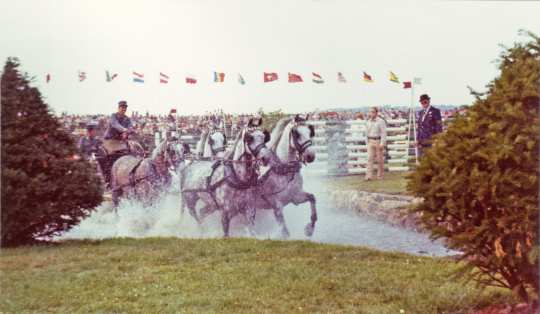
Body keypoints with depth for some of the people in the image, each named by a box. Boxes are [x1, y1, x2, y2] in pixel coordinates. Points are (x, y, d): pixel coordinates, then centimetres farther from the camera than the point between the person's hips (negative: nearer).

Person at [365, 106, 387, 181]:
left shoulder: (381, 121, -5)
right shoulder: (368, 122, 11)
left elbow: (384, 133, -9)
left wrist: (382, 143, -15)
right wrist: (367, 142, 11)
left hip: (379, 141, -4)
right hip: (370, 142, 4)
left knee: (380, 159, 2)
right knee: (370, 158, -7)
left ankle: (380, 175, 13)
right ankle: (369, 176, -12)